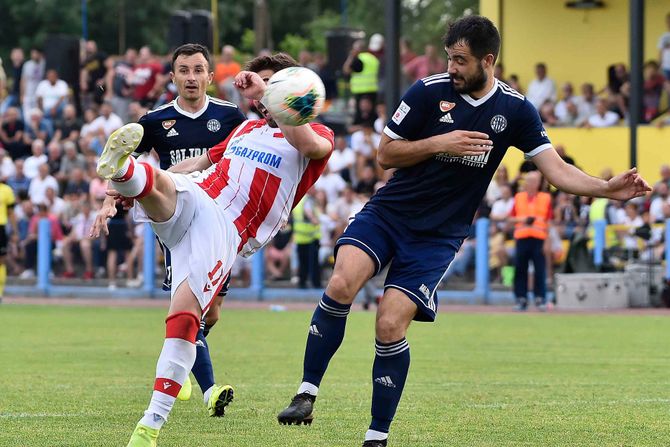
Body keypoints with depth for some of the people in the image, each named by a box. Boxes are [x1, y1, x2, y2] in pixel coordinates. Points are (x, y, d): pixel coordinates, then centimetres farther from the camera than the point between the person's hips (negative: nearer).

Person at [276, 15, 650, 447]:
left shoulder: (515, 110, -1)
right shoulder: (429, 91, -5)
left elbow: (557, 170, -3)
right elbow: (385, 154, 0)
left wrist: (608, 188, -19)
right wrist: (440, 143, -14)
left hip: (437, 236, 0)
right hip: (387, 213, 0)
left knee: (390, 327, -12)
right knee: (341, 285, -26)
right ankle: (306, 395, -14)